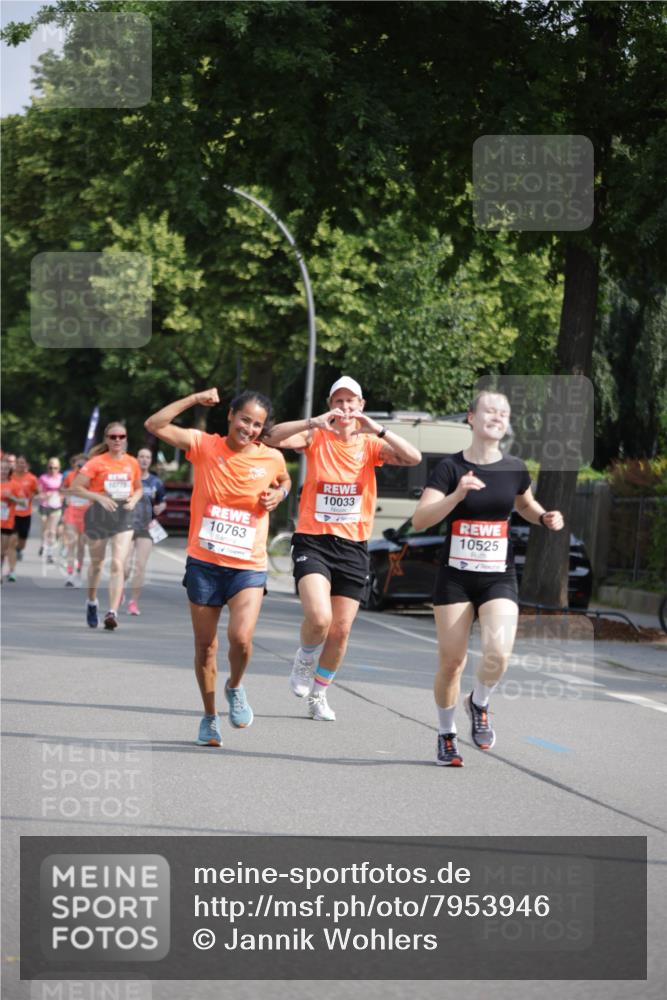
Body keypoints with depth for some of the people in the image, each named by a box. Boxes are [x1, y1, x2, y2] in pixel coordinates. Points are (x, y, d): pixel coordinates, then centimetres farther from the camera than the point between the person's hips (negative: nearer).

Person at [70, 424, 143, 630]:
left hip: (123, 515, 1)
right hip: (98, 514, -1)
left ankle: (112, 612, -20)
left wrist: (134, 499, -2)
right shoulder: (97, 463, -6)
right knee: (97, 563, 14)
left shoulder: (132, 463, 5)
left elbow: (139, 488, 20)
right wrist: (99, 497, -19)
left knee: (118, 565, -13)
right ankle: (92, 602, 39)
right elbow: (75, 487, -8)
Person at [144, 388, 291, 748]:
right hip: (204, 562, 1)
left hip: (248, 567, 0)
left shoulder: (272, 458, 0)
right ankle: (210, 716, 26)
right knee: (205, 645, 7)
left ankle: (235, 688, 13)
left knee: (241, 638, -20)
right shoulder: (204, 446, -4)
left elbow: (284, 482, 22)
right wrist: (194, 399, -13)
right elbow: (155, 425, -10)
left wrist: (278, 495, 0)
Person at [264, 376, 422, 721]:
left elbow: (413, 458, -13)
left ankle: (319, 693, 27)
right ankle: (304, 659, 11)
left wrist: (377, 429, -23)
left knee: (341, 630, 5)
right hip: (312, 541, -2)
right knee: (319, 618, -23)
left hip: (353, 547, 3)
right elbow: (275, 437, -17)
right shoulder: (317, 438, -1)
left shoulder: (371, 445, 3)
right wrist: (316, 422, -29)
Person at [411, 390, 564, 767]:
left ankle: (479, 704, 12)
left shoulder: (514, 468, 3)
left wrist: (544, 517, 4)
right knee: (451, 661, 0)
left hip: (500, 579, 1)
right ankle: (447, 735, 22)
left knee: (498, 653, -20)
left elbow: (525, 504, 25)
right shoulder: (450, 467, -6)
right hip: (456, 577, -1)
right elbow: (420, 520, -15)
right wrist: (457, 495, -28)